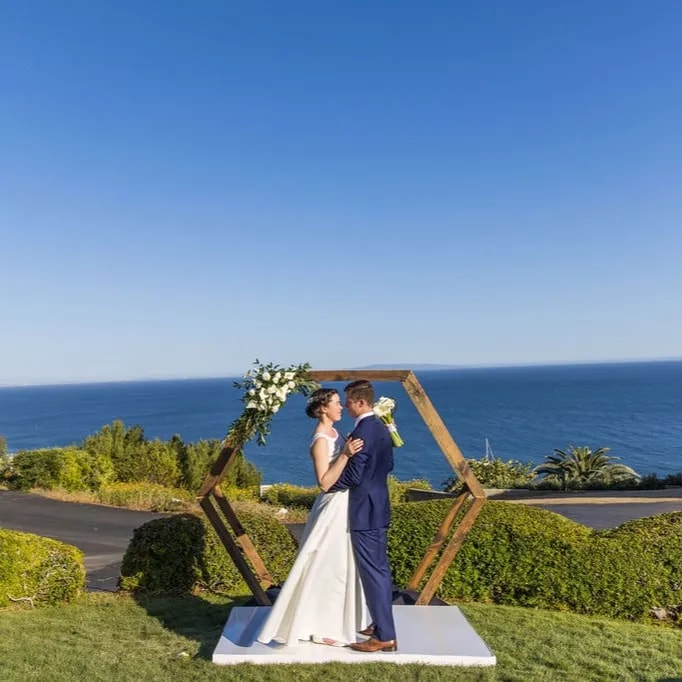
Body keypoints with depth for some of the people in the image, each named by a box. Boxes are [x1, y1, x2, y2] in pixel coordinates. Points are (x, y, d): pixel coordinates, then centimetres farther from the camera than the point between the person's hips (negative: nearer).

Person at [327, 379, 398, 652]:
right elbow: (388, 465, 18)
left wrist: (330, 484, -4)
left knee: (372, 572, -2)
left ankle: (385, 637, 7)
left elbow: (353, 476, -20)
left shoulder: (362, 431, -21)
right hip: (379, 507, 10)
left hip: (365, 511, -10)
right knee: (380, 569, 18)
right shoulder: (381, 427, 8)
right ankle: (382, 624, 30)